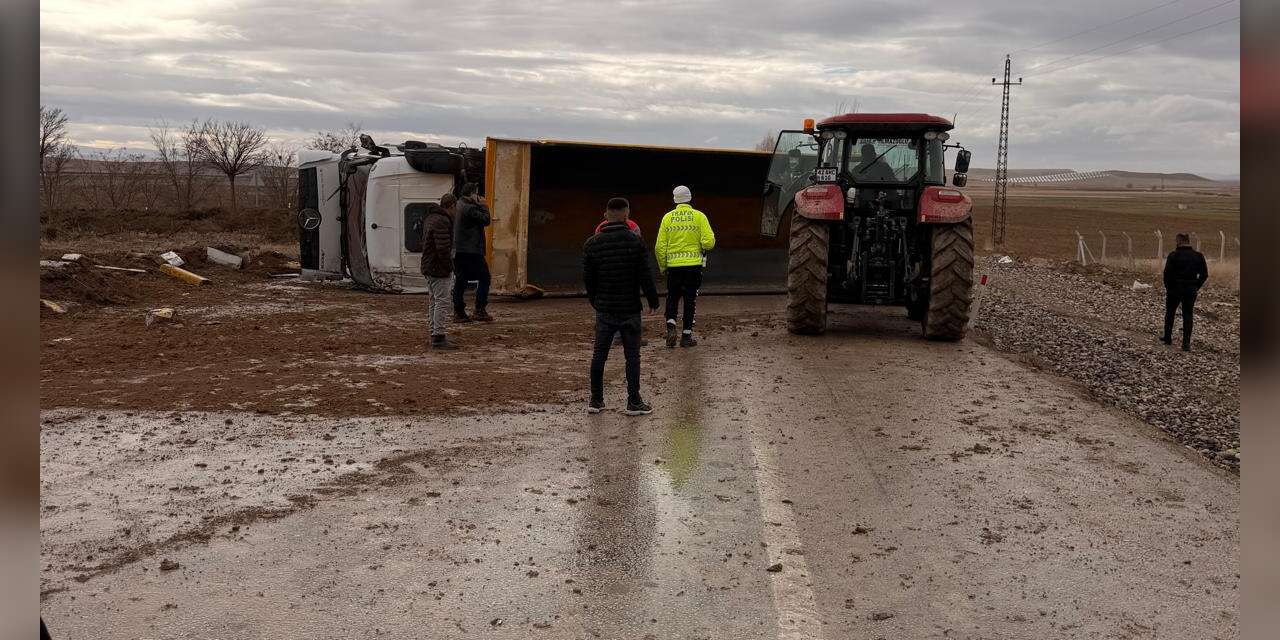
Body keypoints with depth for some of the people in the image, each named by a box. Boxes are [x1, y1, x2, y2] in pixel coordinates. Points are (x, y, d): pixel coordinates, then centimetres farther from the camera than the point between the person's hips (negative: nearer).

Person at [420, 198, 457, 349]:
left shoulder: (429, 218, 15)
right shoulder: (442, 221, -19)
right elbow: (443, 249, -25)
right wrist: (449, 267, -15)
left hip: (428, 268, 10)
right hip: (440, 269, -10)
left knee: (434, 302, 17)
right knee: (442, 303, -8)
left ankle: (435, 334, 23)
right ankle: (439, 338, -9)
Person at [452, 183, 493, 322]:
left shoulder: (458, 206, 14)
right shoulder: (470, 208, -15)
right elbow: (485, 220, -12)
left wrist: (479, 206, 14)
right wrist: (484, 207, -1)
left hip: (457, 250, 9)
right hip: (471, 250, -9)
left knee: (460, 280, 9)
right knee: (484, 278, 0)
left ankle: (458, 312, 9)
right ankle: (480, 311, -4)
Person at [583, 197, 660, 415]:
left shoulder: (592, 244, -1)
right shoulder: (635, 242, -10)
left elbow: (587, 278, 4)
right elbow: (645, 277, -9)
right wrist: (653, 301, 4)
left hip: (604, 309, 3)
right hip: (630, 310, -3)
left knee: (599, 354, 11)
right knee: (632, 356, 4)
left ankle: (596, 400, 15)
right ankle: (634, 403, 5)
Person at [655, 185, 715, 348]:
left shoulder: (667, 217, 2)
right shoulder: (699, 216, -2)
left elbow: (660, 247, 0)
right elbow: (709, 242, -11)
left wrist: (662, 267, 12)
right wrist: (702, 246, 12)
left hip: (673, 266, 1)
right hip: (693, 265, -1)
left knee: (672, 298, 15)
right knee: (690, 299, 8)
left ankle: (671, 326, -5)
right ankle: (687, 335, 10)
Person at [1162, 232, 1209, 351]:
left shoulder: (1173, 256, -11)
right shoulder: (1198, 256, 1)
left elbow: (1167, 273, -14)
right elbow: (1204, 274, 2)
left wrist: (1168, 287, -1)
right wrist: (1196, 287, 10)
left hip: (1174, 289, -2)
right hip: (1191, 291, 2)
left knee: (1170, 313, 16)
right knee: (1188, 316, 5)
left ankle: (1168, 338, 24)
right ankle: (1186, 343, -1)